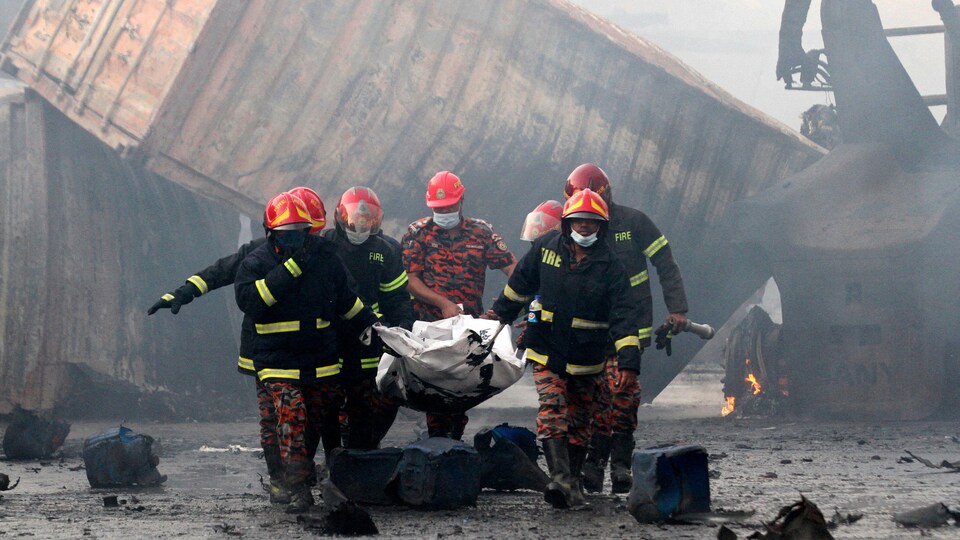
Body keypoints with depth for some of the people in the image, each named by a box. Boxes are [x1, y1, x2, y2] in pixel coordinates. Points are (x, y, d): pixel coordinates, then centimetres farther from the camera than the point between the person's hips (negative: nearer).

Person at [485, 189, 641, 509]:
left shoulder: (610, 267, -8)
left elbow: (624, 316, -15)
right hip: (547, 353, 0)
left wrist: (629, 362, -25)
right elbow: (519, 285, 15)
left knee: (579, 423, 10)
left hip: (586, 361, 0)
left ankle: (573, 480, 23)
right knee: (552, 411, -18)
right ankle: (561, 479, -30)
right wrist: (498, 315, 24)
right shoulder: (545, 249, -2)